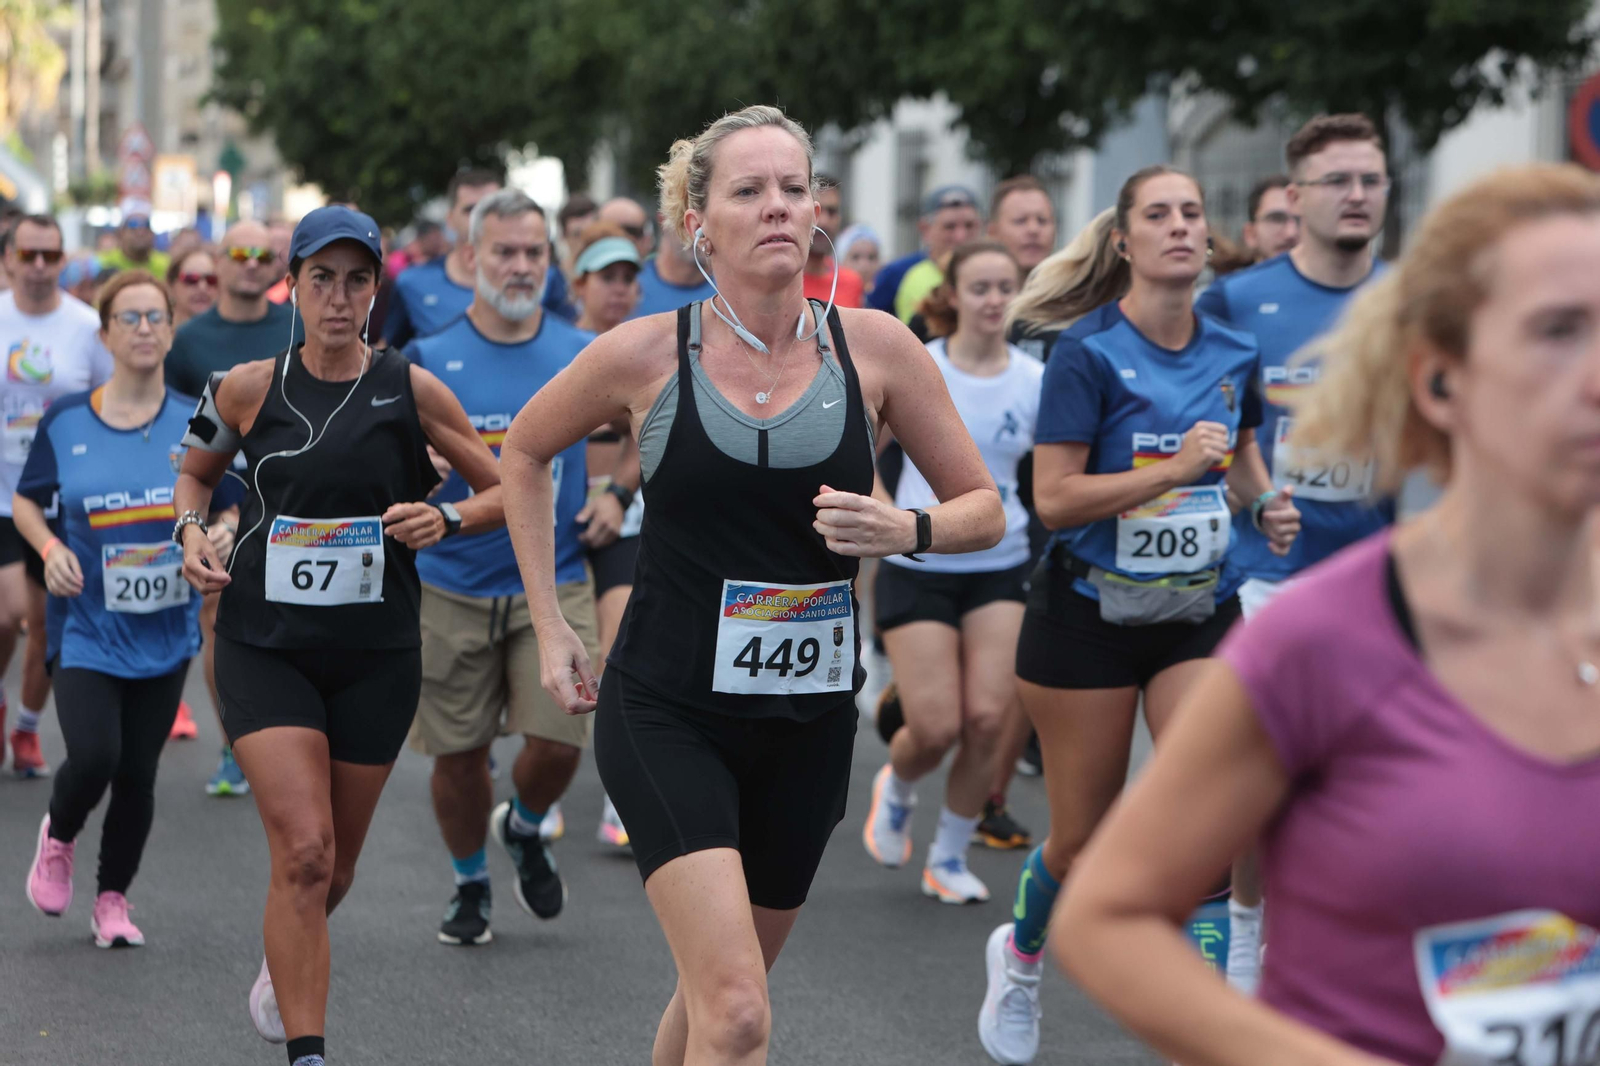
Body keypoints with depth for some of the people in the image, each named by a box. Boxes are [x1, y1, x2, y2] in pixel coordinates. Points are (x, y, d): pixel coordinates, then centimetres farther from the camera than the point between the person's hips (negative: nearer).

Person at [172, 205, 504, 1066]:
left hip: (376, 655, 1)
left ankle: (284, 957, 47)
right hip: (266, 646, -1)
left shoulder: (409, 390, -2)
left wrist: (445, 518, -14)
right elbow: (195, 471, 18)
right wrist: (191, 531, -2)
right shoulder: (250, 388, -1)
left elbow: (503, 491, 5)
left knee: (333, 870, 13)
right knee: (303, 851, -18)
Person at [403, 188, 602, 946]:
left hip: (554, 587, 1)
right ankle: (470, 886, 29)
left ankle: (524, 828, 23)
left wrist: (614, 497, 2)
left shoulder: (585, 356, 3)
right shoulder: (429, 358, -1)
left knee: (558, 738, -11)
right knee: (458, 753, 4)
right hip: (450, 589, 0)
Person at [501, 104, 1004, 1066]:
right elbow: (525, 452, 12)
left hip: (809, 723, 3)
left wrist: (905, 531, -16)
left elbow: (984, 509, 5)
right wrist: (550, 626, 8)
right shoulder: (643, 356, -7)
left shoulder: (875, 348, -4)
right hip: (667, 714, -3)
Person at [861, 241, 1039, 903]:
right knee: (936, 728, -9)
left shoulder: (1035, 380, 1)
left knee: (988, 718, -9)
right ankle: (895, 790, 28)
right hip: (918, 568, -2)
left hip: (1000, 568, 2)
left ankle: (950, 857, 11)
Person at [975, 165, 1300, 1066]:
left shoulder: (1234, 351, 2)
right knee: (1086, 839, 8)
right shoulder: (1090, 352, -14)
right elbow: (1054, 498, -18)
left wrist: (1266, 500, 1)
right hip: (1091, 612, -3)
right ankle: (1021, 955, 40)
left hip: (1202, 611, 3)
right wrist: (1176, 467, -26)